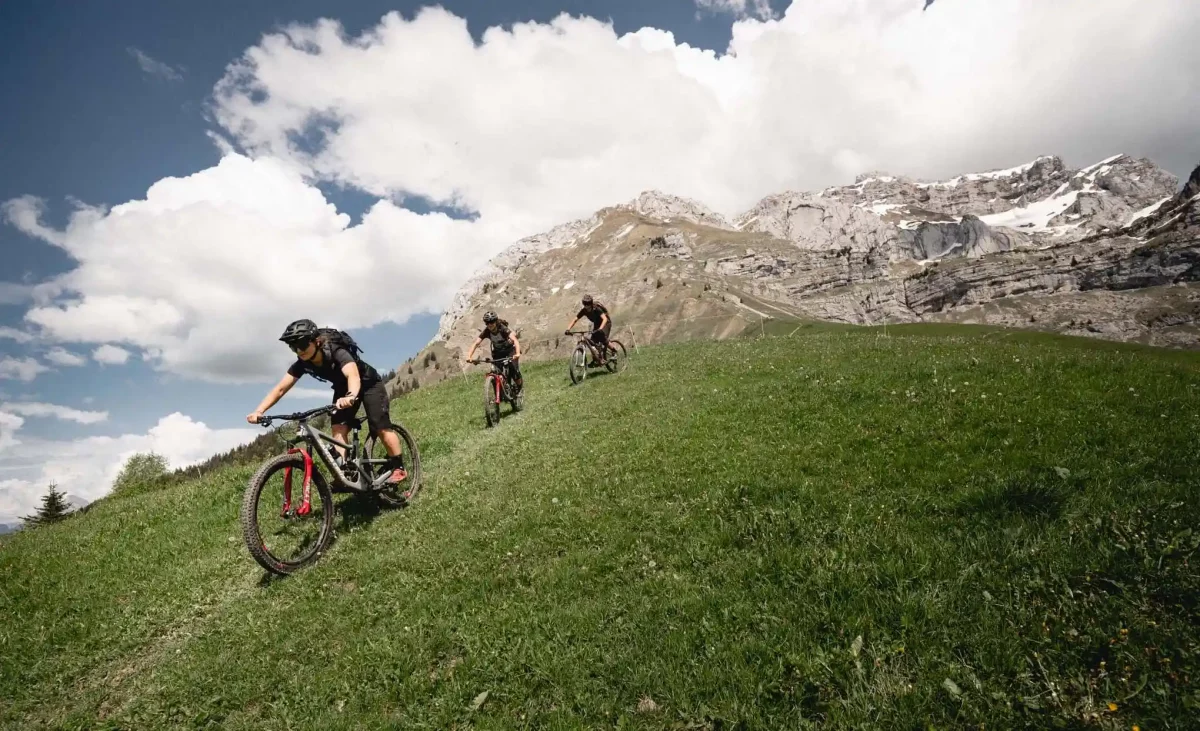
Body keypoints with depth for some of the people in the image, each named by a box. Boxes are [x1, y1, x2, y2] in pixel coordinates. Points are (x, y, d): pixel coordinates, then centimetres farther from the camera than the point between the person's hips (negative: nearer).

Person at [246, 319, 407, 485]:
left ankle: (398, 468, -3)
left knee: (380, 428, -15)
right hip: (343, 388, 6)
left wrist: (351, 396, -77)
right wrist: (258, 411, -35)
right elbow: (280, 389, -21)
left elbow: (353, 375, -56)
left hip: (368, 384, -6)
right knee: (337, 427, -13)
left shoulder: (337, 353, -38)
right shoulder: (302, 364, -19)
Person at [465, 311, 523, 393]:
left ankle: (520, 385, 12)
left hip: (510, 350, -4)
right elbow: (476, 343, -24)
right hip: (498, 352, 4)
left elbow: (515, 340, -41)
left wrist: (517, 353, -58)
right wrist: (469, 356, -40)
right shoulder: (486, 331, -17)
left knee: (513, 370, -19)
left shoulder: (503, 328, -28)